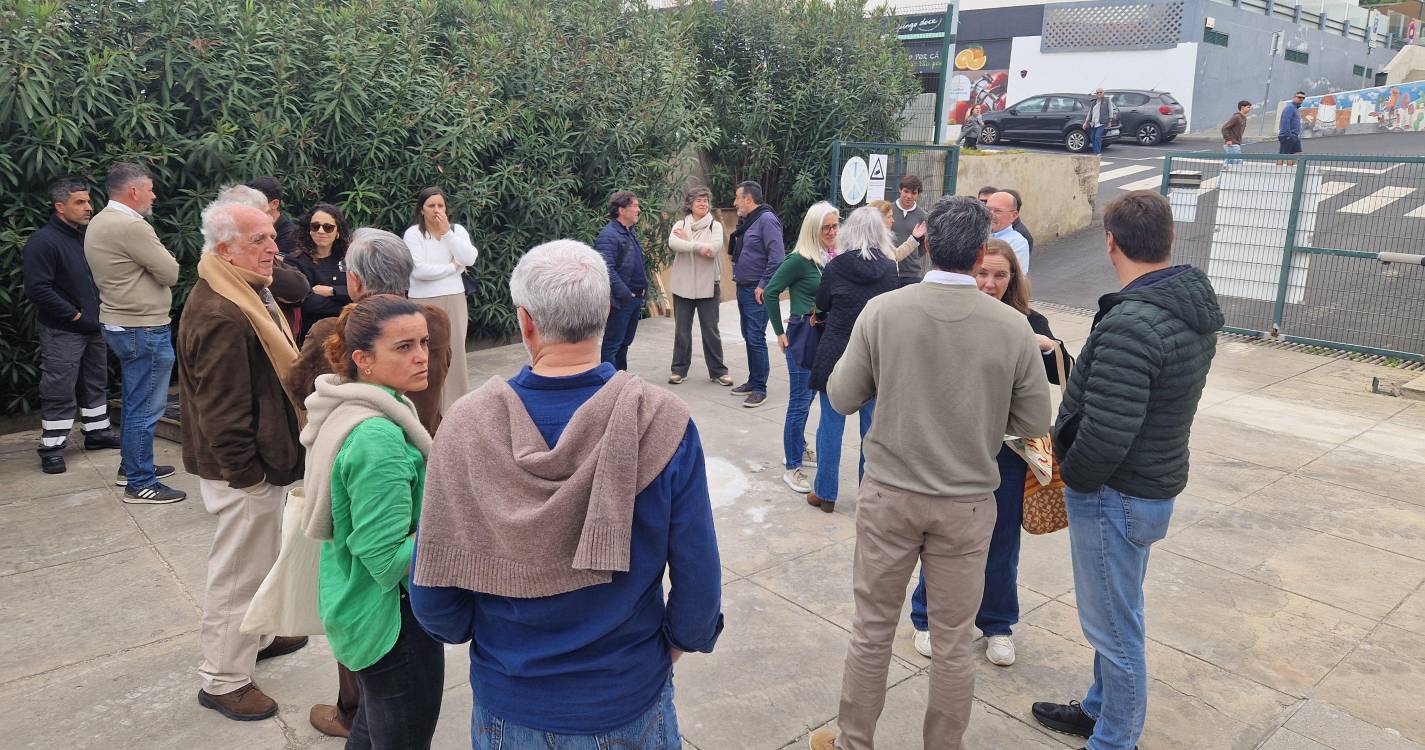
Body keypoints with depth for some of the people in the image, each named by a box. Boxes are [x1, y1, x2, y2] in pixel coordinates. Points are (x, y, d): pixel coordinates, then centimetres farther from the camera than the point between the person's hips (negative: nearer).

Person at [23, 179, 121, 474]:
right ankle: (51, 448, 4)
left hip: (94, 327, 8)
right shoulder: (43, 242, -14)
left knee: (96, 384, 16)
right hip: (62, 332, -8)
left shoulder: (87, 237, 10)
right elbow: (37, 289, -20)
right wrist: (74, 315, -16)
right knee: (59, 392, -3)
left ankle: (97, 433, 29)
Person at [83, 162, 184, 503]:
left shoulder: (98, 223, 11)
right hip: (144, 328, -11)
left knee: (134, 402, 21)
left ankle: (131, 467, 32)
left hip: (119, 322, 11)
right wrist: (158, 252, 2)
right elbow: (170, 273, -16)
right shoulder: (131, 226, -21)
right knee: (145, 408, -4)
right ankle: (140, 484, 2)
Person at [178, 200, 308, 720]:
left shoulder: (245, 296, 9)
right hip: (243, 471, -11)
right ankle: (223, 681, 19)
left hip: (264, 457, 11)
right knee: (239, 570, 3)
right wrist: (246, 474, -21)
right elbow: (222, 410, -27)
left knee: (262, 556, 26)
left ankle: (258, 635, 45)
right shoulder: (221, 317, -27)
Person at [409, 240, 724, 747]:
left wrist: (469, 631, 11)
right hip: (628, 703, -1)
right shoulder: (663, 423, -22)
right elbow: (698, 582, -15)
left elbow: (432, 594, -10)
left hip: (506, 707, 1)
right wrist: (679, 640, 5)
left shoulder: (465, 426, -18)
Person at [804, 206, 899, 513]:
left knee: (831, 425, 8)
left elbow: (821, 304, 6)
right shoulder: (890, 268, -5)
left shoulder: (836, 266, -8)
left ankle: (825, 494, 17)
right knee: (872, 428, 10)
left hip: (836, 355, -1)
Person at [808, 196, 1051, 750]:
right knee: (952, 641, 15)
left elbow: (841, 398, -5)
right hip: (967, 502, 0)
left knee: (872, 629, 16)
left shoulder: (882, 311, -13)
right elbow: (1034, 424, -3)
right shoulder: (1013, 327, -11)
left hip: (889, 494, 0)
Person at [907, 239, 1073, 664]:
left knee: (1001, 540, 14)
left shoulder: (1028, 322, -1)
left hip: (1009, 451, 2)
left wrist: (1050, 346, -17)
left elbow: (1063, 376, 2)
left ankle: (997, 624, 35)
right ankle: (929, 619, 32)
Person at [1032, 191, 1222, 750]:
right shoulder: (1196, 310, 3)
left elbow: (1106, 432, -29)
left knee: (1114, 626, 7)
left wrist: (1073, 476, -11)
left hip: (1115, 494, -10)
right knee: (1116, 615, 24)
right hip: (1156, 483, 10)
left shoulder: (1130, 322, -28)